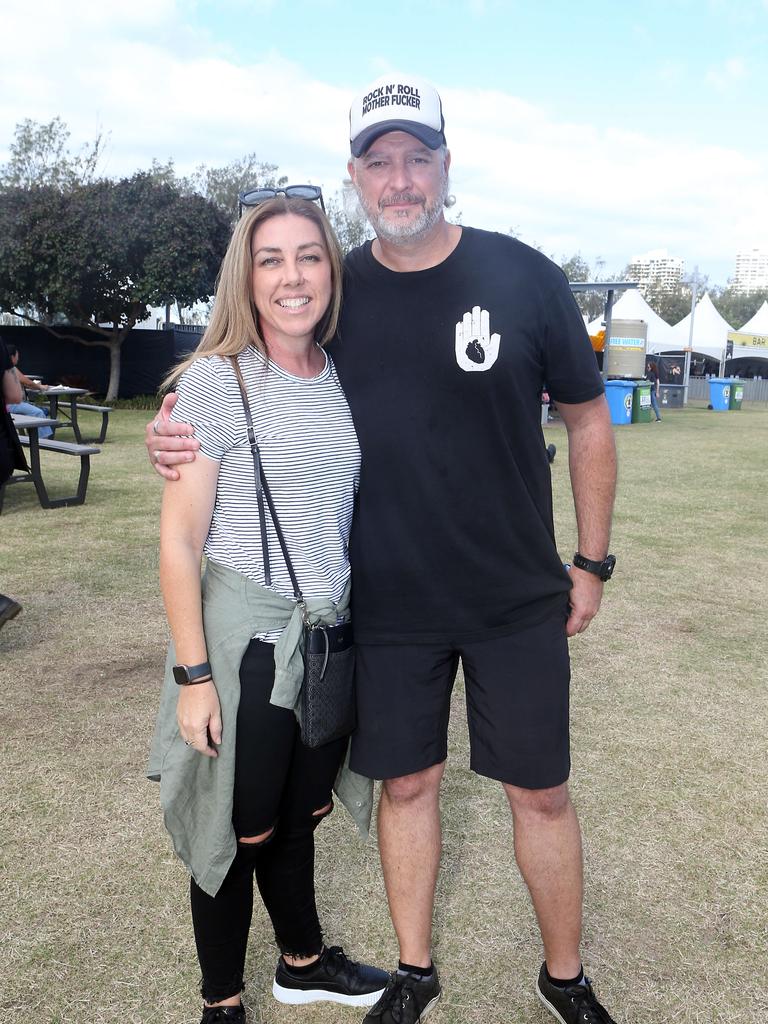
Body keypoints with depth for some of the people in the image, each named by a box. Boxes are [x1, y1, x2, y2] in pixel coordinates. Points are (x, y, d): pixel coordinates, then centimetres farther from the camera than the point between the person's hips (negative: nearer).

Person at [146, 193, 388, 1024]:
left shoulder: (343, 379, 4)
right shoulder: (214, 380, -13)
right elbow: (178, 539, -13)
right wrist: (192, 673, -15)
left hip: (332, 637, 5)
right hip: (246, 640, -5)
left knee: (300, 818, 21)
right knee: (241, 832, 11)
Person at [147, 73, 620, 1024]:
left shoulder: (523, 276, -7)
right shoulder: (335, 294, -1)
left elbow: (587, 419, 2)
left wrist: (592, 561, 3)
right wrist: (177, 437, -12)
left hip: (518, 601, -1)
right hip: (388, 603, 2)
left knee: (540, 793, 10)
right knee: (407, 783, 15)